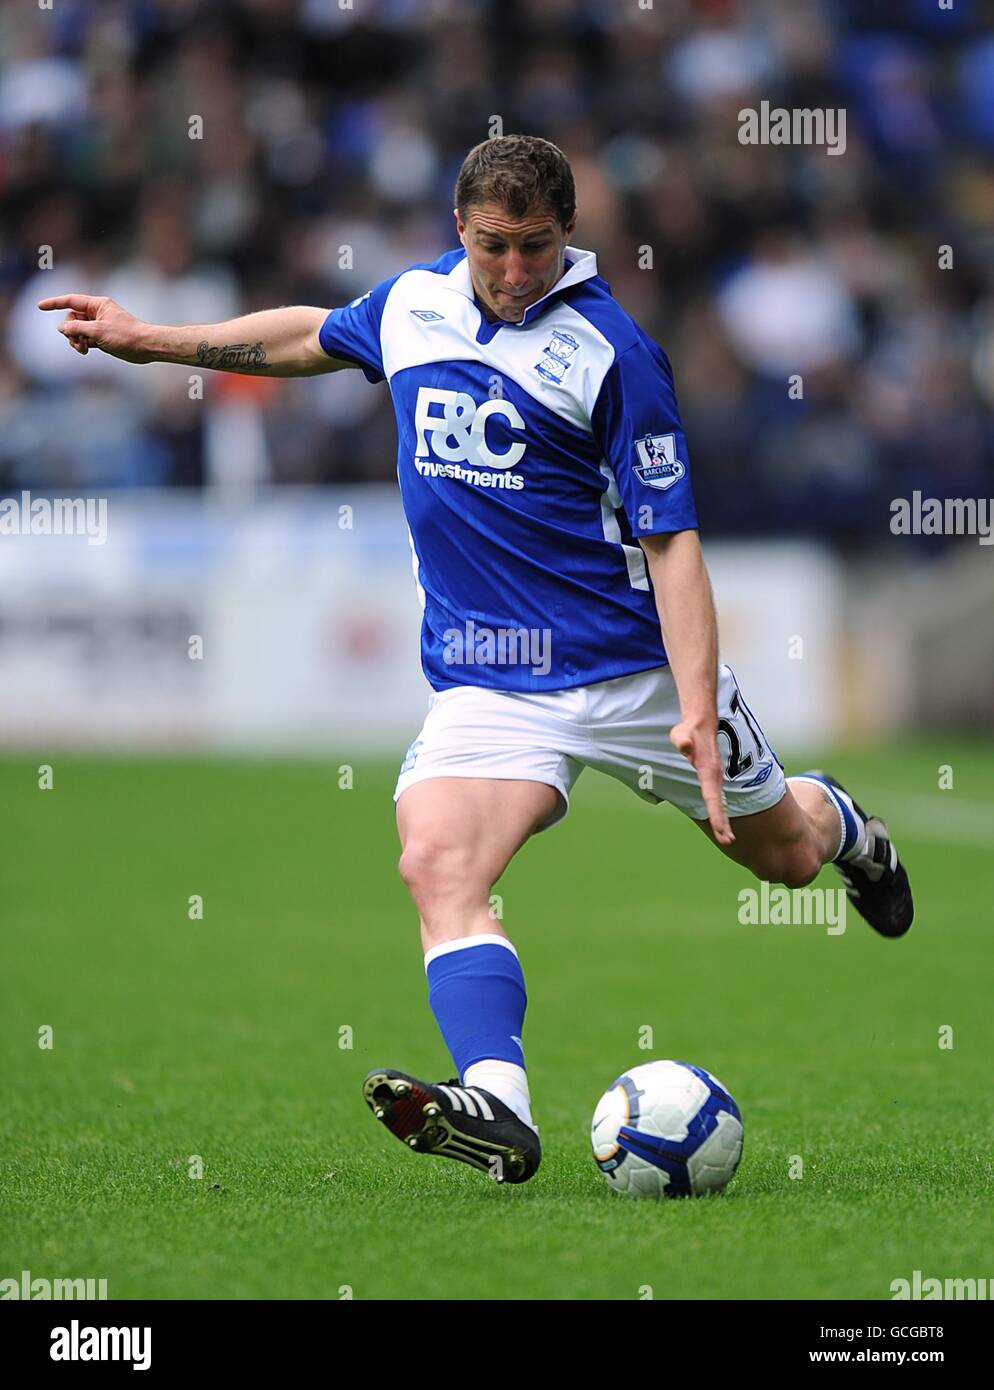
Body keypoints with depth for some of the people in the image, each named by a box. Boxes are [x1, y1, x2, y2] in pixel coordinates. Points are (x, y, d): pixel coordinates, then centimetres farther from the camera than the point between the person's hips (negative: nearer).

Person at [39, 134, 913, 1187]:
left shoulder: (611, 350, -13)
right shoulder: (410, 303, 3)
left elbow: (670, 539, -14)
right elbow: (310, 337, 27)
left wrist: (695, 712, -23)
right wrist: (152, 340, 24)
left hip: (637, 665, -3)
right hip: (486, 680, 3)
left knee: (782, 854, 16)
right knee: (437, 863, -25)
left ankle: (836, 824, 54)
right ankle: (497, 1108, -38)